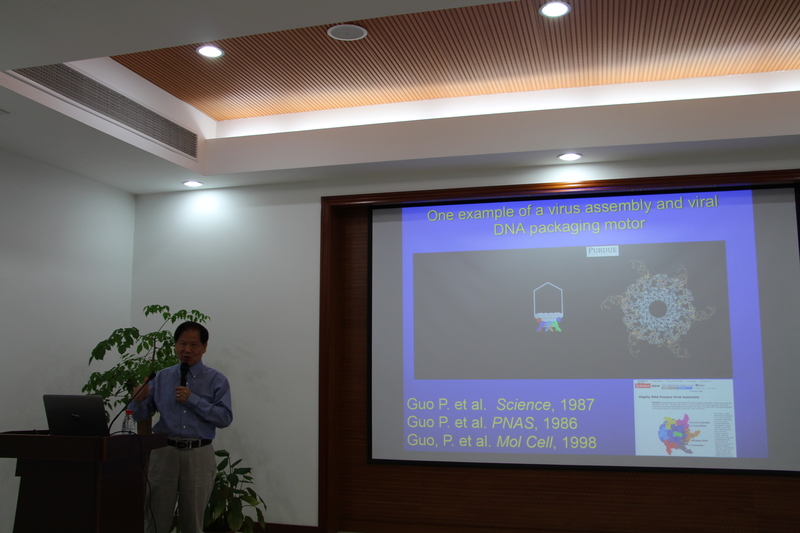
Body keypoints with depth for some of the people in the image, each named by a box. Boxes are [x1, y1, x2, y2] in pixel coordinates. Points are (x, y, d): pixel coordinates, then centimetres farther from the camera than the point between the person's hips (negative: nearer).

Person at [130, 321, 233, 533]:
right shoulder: (162, 377, 8)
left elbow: (225, 417, -11)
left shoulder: (217, 380, 1)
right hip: (164, 452, 2)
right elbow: (139, 415, 7)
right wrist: (138, 399, -15)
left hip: (199, 455, -1)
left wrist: (193, 400, -16)